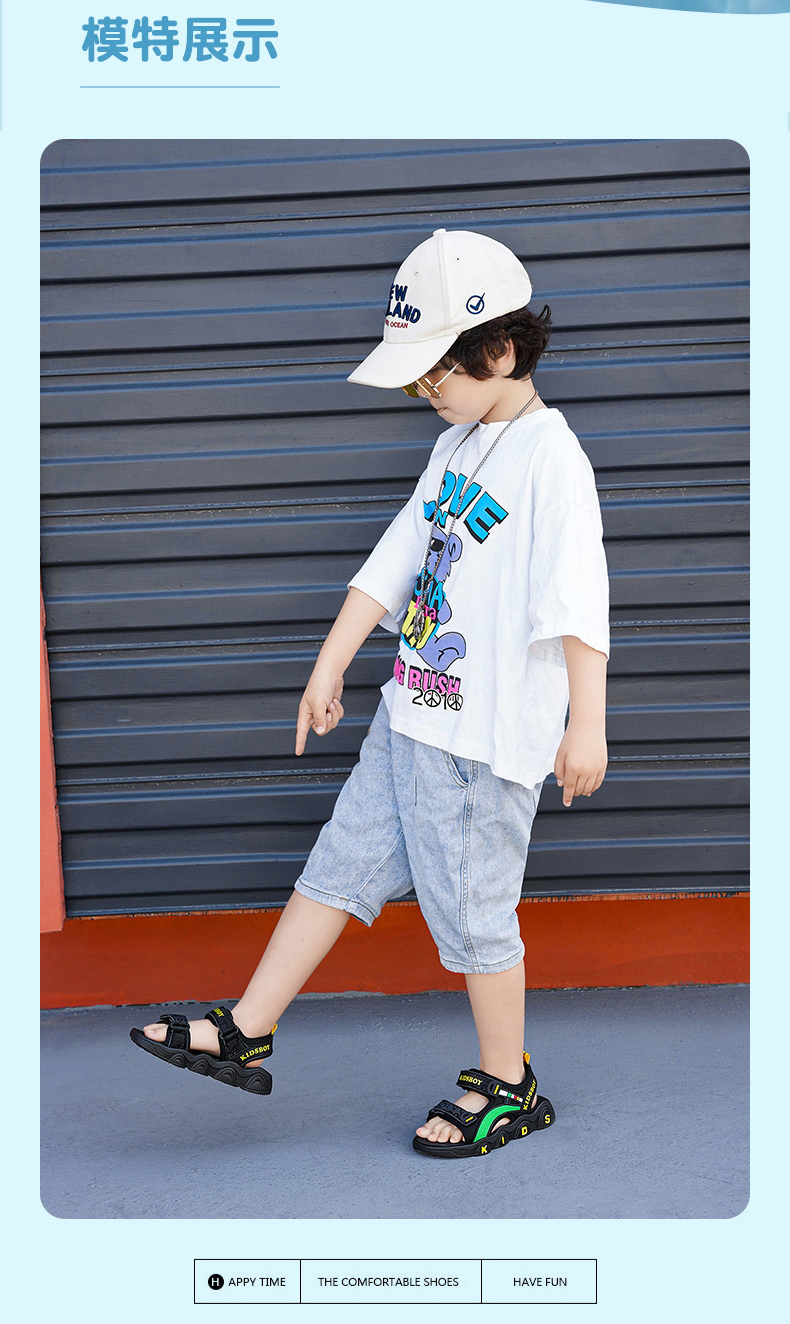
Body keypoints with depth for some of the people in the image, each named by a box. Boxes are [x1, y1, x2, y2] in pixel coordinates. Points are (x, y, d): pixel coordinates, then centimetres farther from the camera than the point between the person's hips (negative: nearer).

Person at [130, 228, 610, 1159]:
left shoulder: (550, 458, -15)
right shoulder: (457, 445, 12)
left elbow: (579, 600, -21)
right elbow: (397, 559, 14)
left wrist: (586, 727, -26)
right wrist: (330, 666, 15)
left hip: (488, 733, -8)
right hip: (411, 709, 8)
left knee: (469, 906, 2)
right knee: (343, 860, 12)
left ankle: (507, 1089, 21)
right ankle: (245, 1036, 22)